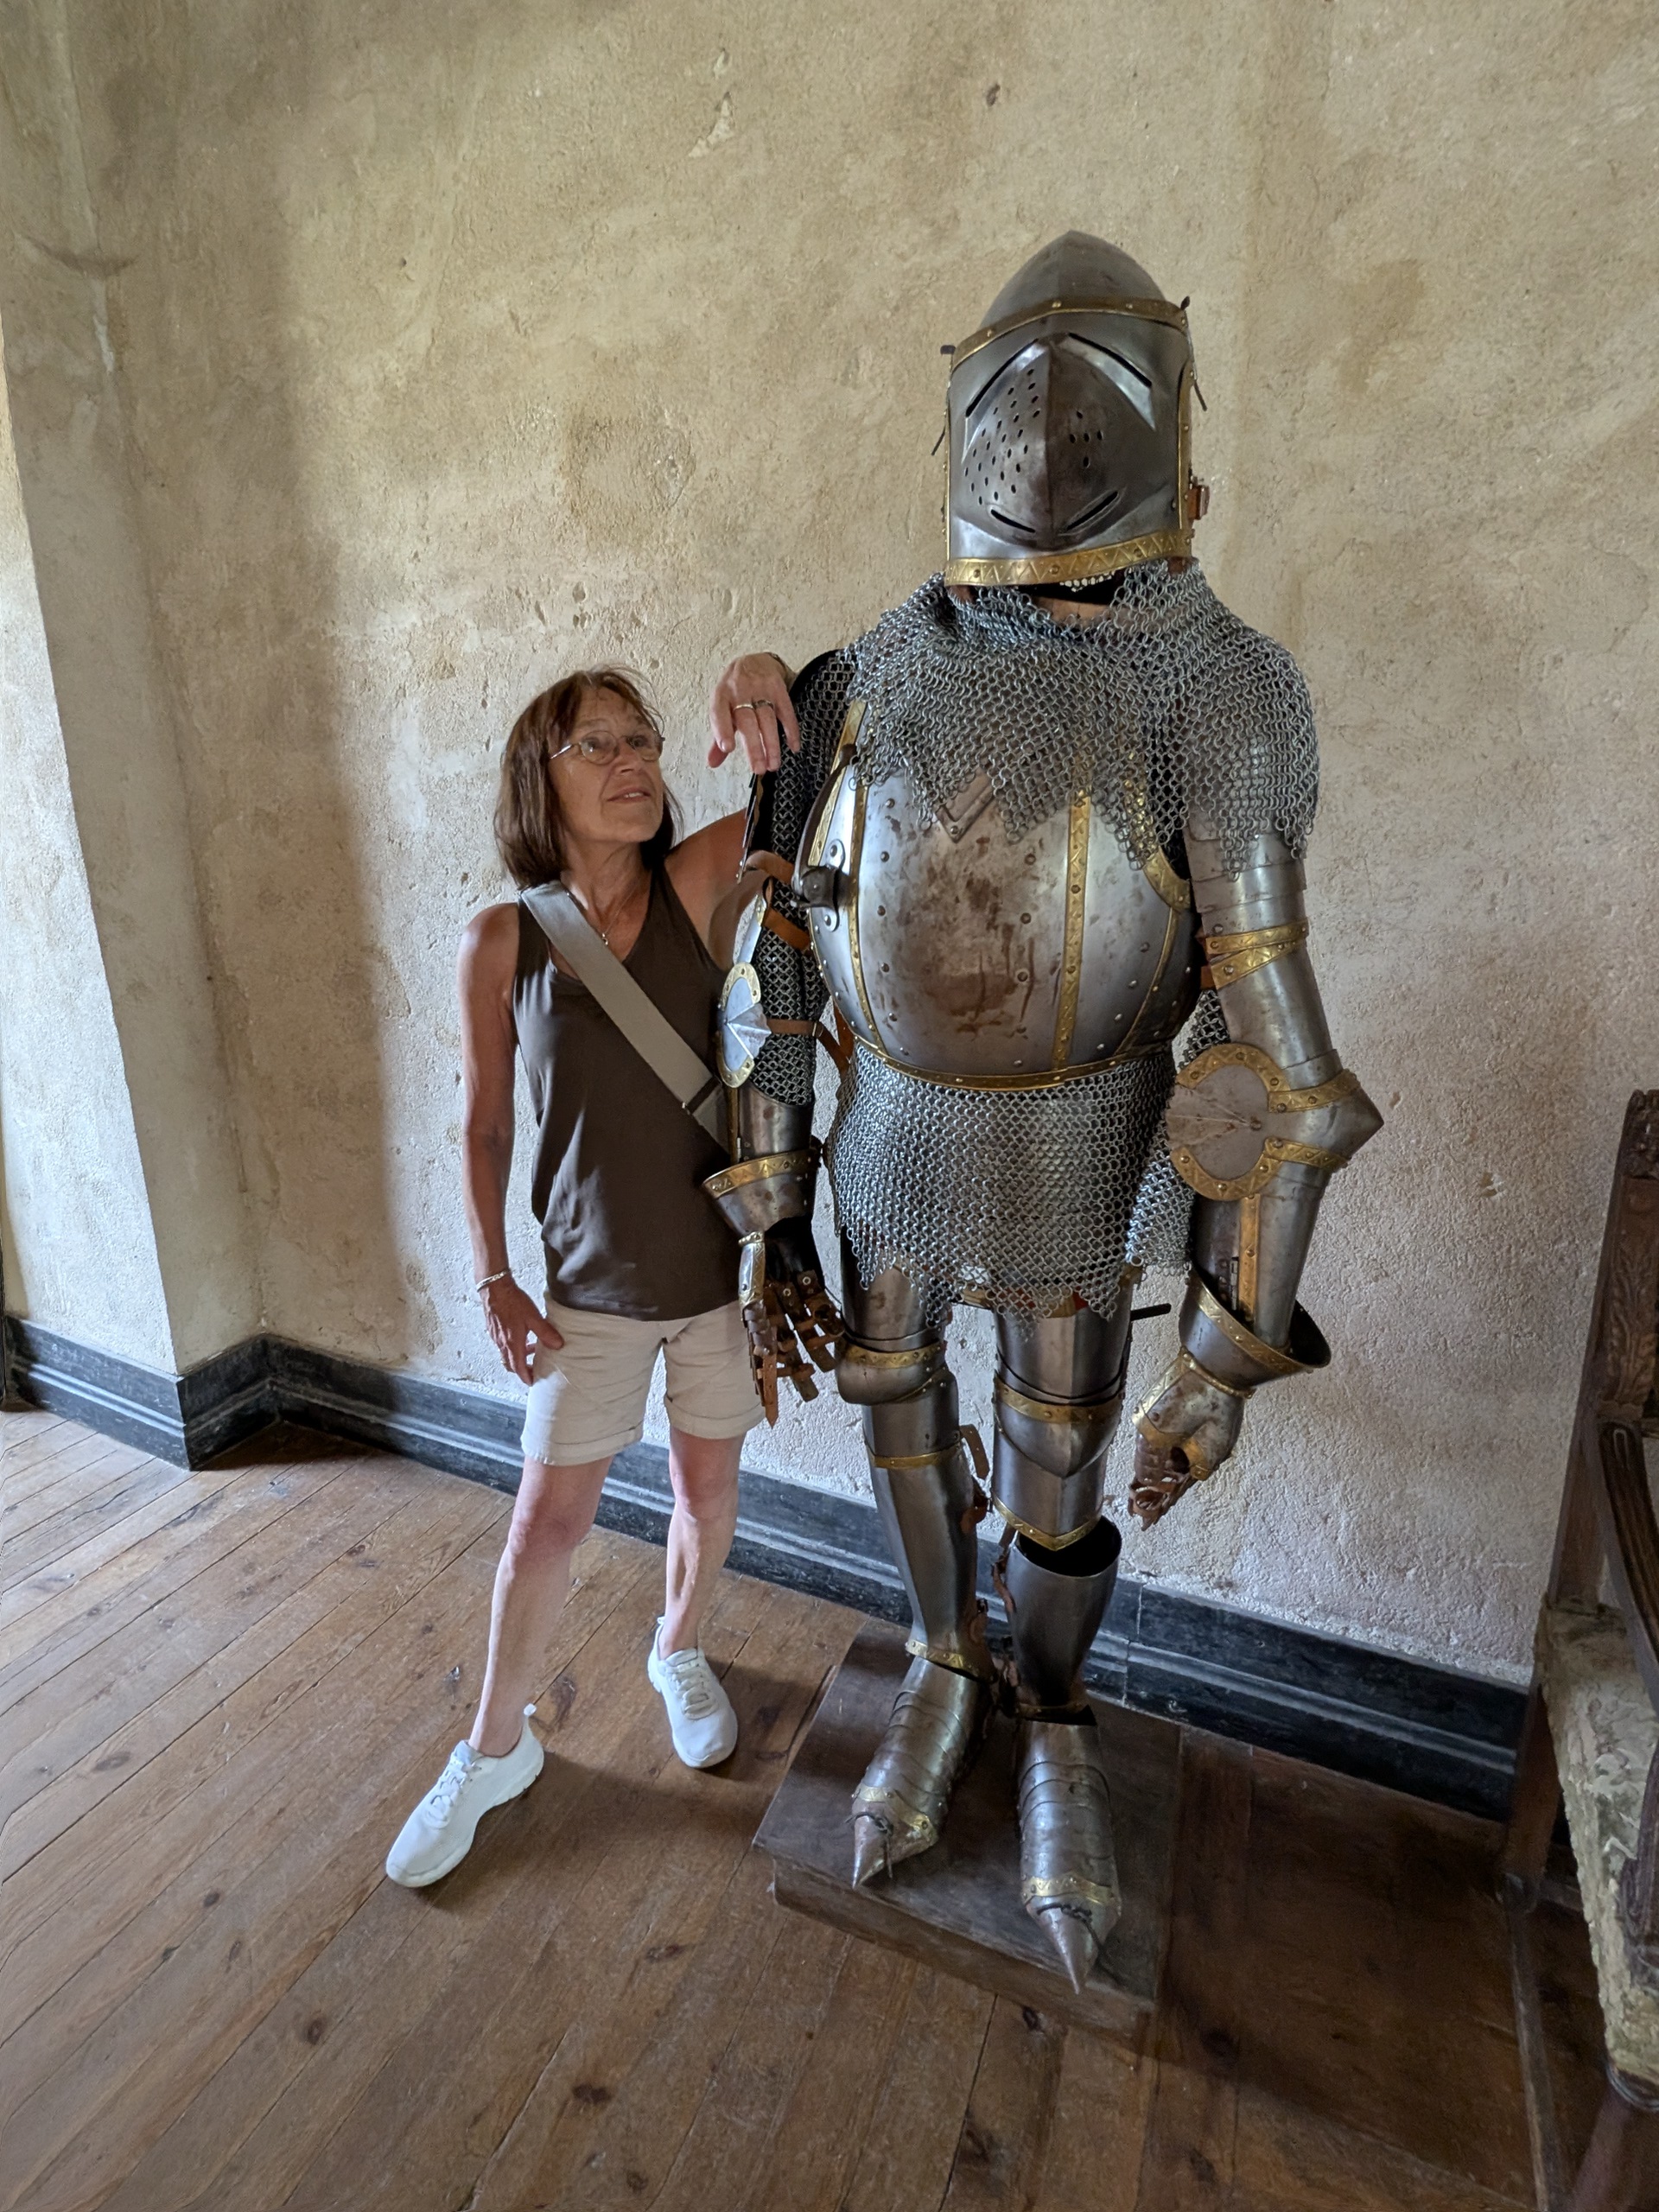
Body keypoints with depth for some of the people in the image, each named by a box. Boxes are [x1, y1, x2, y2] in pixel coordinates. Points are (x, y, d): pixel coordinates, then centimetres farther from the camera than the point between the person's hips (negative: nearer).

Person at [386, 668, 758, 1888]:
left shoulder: (690, 885, -8)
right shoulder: (501, 941, -9)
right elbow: (483, 1125, -1)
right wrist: (494, 1279, -4)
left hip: (721, 1267, 1)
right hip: (591, 1286, -1)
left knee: (708, 1487, 19)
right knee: (547, 1523, 11)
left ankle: (681, 1650, 50)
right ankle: (495, 1747, 37)